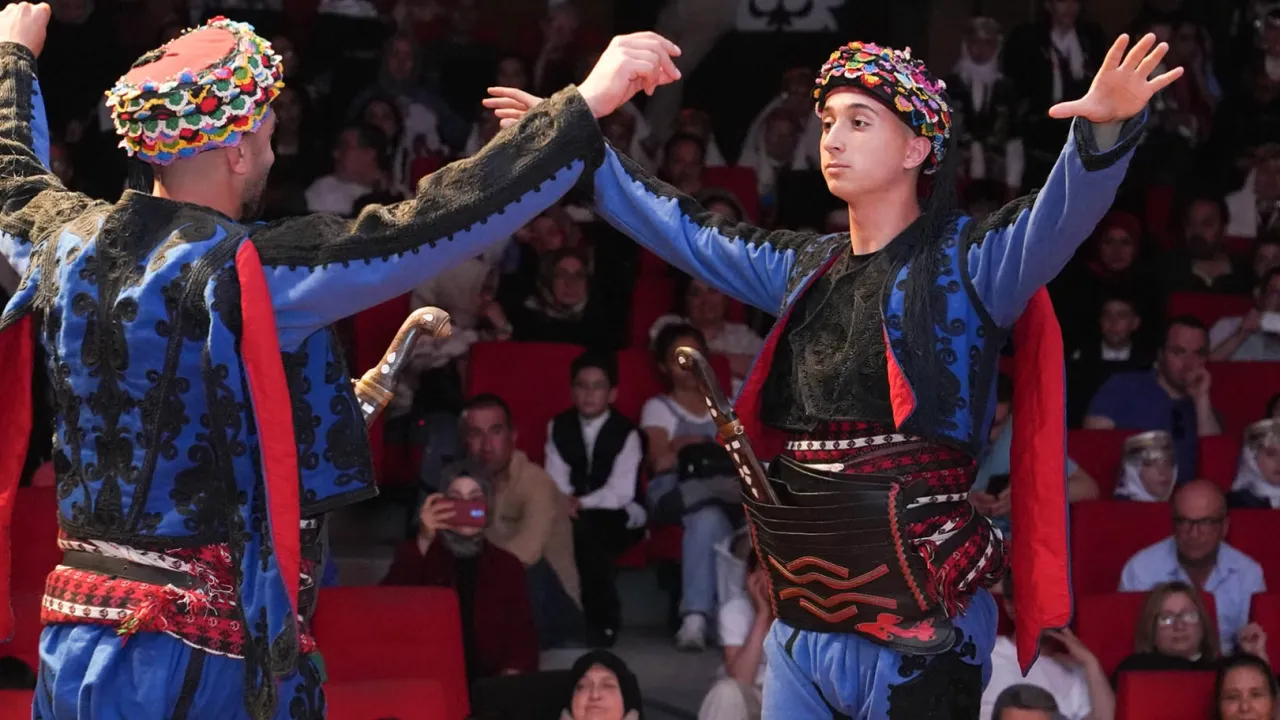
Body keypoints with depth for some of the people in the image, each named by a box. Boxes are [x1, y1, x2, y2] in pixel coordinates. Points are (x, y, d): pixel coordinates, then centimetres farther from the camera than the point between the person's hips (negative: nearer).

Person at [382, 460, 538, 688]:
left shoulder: (507, 566, 17)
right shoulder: (415, 555, 14)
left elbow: (522, 638, 9)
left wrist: (510, 677, -13)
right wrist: (423, 542, -14)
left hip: (489, 685, 2)